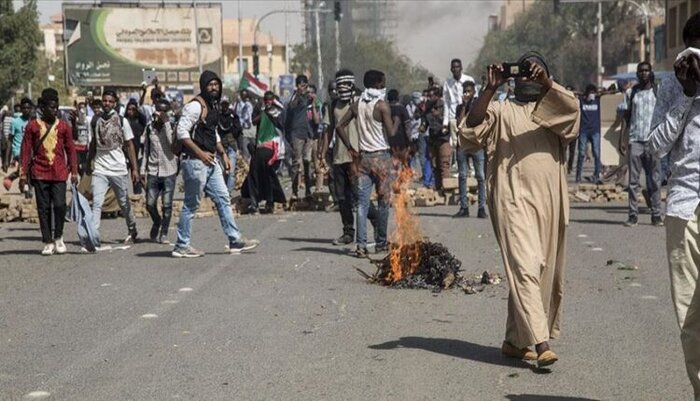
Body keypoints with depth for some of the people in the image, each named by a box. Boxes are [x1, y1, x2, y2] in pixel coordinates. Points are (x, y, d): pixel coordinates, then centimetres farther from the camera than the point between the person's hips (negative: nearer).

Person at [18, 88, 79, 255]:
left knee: (59, 205, -10)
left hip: (59, 173, 0)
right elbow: (26, 150, 5)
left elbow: (70, 149, 9)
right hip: (40, 174, 0)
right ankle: (48, 242, 10)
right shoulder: (32, 126, 4)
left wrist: (74, 172, 4)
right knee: (43, 208, 2)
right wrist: (24, 173, 1)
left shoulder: (64, 126, 7)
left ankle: (58, 237, 11)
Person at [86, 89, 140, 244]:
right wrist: (89, 163, 17)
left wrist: (135, 169, -4)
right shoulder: (96, 120, 6)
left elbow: (130, 145, 0)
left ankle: (132, 231, 31)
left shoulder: (122, 121, -2)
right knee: (96, 203, -12)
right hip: (100, 169, 1)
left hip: (118, 169, -1)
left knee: (124, 203, 12)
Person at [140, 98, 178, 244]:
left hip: (169, 172, -3)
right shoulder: (149, 127, 9)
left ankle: (164, 233, 11)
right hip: (153, 171, 3)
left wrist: (166, 122, -16)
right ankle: (157, 222, 28)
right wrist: (143, 171, 10)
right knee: (150, 204, 0)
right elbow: (146, 150, 14)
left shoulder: (172, 127, -1)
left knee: (167, 204, -2)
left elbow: (172, 143, -20)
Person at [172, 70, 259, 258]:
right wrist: (200, 153, -22)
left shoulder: (214, 106, 16)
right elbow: (182, 132, -20)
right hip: (195, 162, -9)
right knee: (191, 204, -3)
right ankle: (181, 246, 4)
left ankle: (235, 241, 12)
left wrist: (223, 154, 18)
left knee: (223, 199, 9)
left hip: (211, 161, 9)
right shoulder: (195, 105, -13)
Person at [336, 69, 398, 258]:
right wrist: (396, 121, 6)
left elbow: (339, 126, 4)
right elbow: (390, 133, -13)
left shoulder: (356, 105, 7)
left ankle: (361, 244, -5)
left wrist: (350, 148, 7)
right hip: (381, 156, -5)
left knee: (362, 202, 2)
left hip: (362, 157, 5)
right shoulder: (382, 105, -10)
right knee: (383, 200, 8)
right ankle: (381, 242, 15)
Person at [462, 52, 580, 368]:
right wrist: (490, 89, -17)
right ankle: (541, 342, -22)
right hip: (514, 199, -4)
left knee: (545, 272, 9)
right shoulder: (502, 111, 11)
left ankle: (515, 340, 22)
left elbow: (572, 108, -7)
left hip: (549, 201, 4)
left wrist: (547, 83, -22)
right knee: (526, 266, -16)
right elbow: (473, 125, -8)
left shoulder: (553, 108, 16)